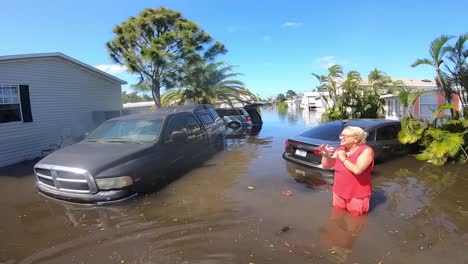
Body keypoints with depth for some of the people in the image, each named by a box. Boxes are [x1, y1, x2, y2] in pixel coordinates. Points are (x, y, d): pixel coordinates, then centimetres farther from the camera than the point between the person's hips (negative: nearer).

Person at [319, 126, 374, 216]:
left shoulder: (366, 151, -17)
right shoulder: (340, 149, 0)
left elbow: (357, 170, -32)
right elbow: (326, 166, 3)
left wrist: (343, 158, -20)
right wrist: (325, 154, -15)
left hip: (357, 195, -5)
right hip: (339, 193, 5)